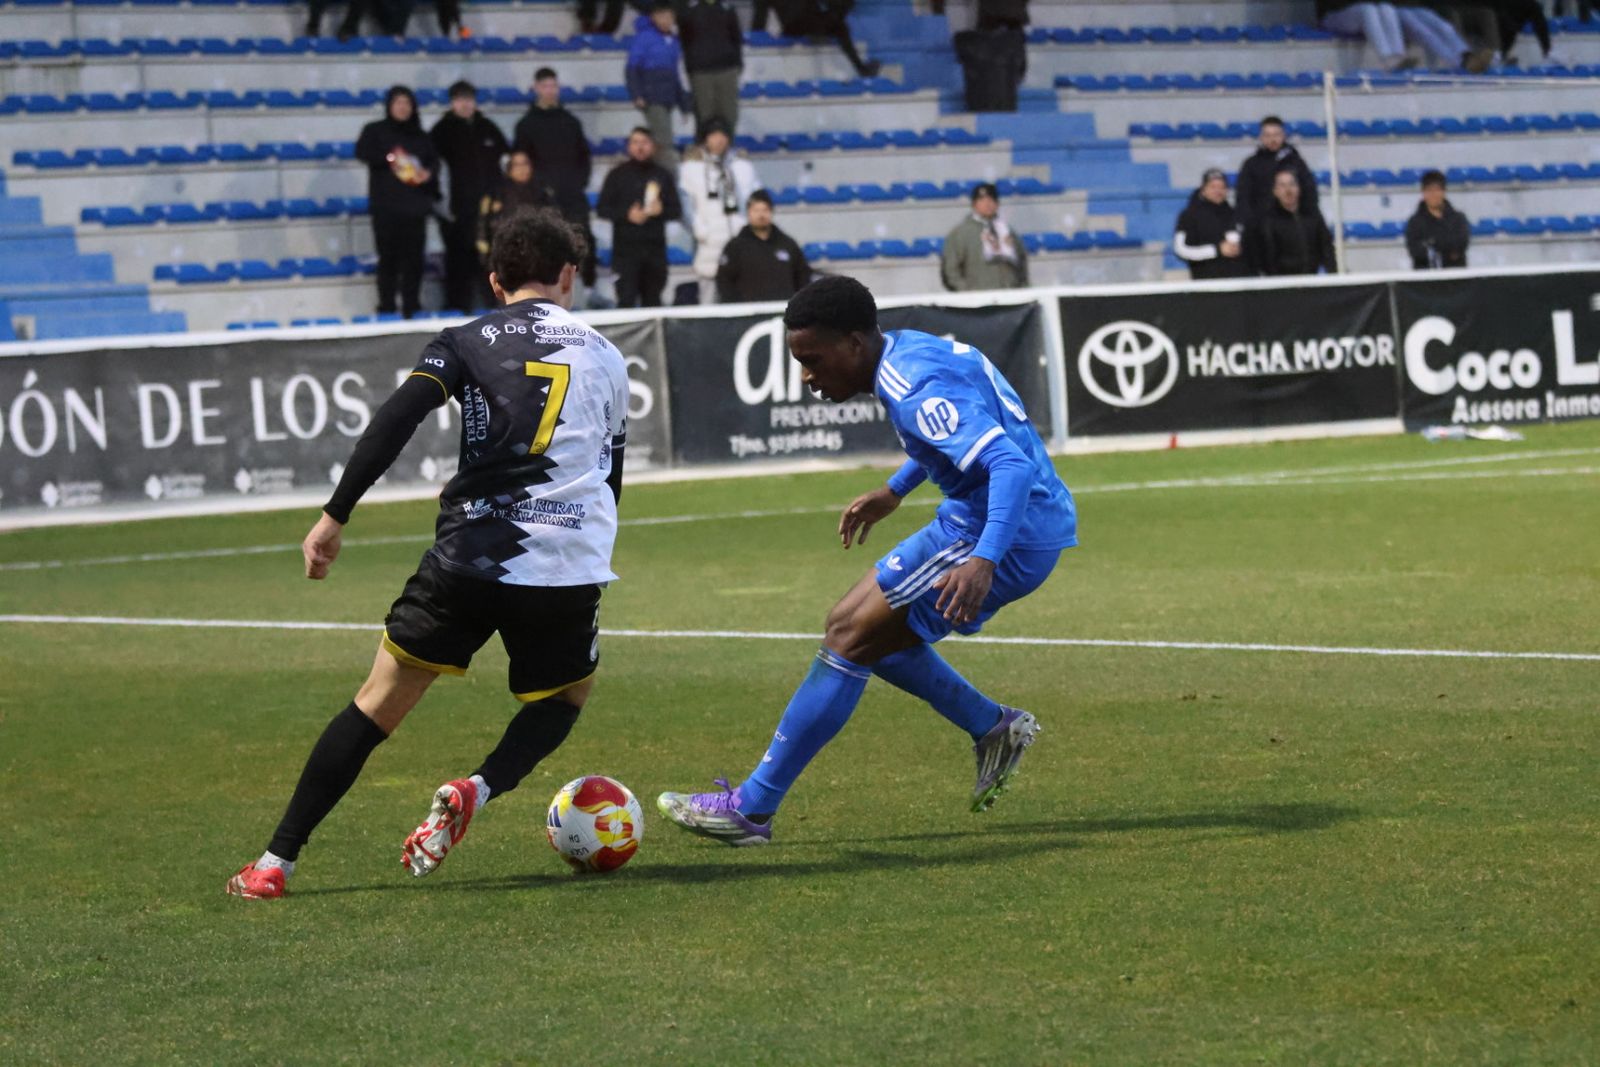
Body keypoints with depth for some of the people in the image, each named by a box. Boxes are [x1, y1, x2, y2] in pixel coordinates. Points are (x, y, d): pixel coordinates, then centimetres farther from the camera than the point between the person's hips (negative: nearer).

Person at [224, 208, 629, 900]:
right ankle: (481, 789, -3)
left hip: (468, 559, -1)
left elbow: (396, 421, -8)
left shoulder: (468, 343, 8)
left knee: (378, 704, 9)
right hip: (570, 569, 1)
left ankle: (274, 863, 3)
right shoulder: (606, 358, 17)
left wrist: (334, 516, -10)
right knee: (568, 693, 27)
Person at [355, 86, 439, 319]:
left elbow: (434, 160, 17)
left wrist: (428, 173, -5)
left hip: (415, 206, 3)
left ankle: (411, 306, 3)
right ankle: (387, 307, -3)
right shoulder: (375, 131, 8)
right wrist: (389, 157, -18)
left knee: (414, 258, -2)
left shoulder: (419, 136, 18)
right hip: (386, 206, -3)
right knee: (388, 256, -6)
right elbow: (362, 151, -7)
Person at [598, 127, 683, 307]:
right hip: (626, 247, -2)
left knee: (652, 300, 6)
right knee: (626, 299, -11)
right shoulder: (618, 175, 6)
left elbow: (677, 210, 11)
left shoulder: (662, 175, 12)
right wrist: (627, 215, -15)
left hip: (655, 247, 2)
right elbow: (603, 209, 1)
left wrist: (661, 210, -10)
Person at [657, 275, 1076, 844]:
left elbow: (1012, 464, -32)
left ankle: (751, 808, -7)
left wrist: (982, 562, -41)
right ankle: (994, 729, 18)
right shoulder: (913, 349, 8)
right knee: (867, 632, 16)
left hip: (1010, 536, -10)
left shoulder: (917, 390, -22)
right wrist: (894, 491, 32)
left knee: (849, 636, -9)